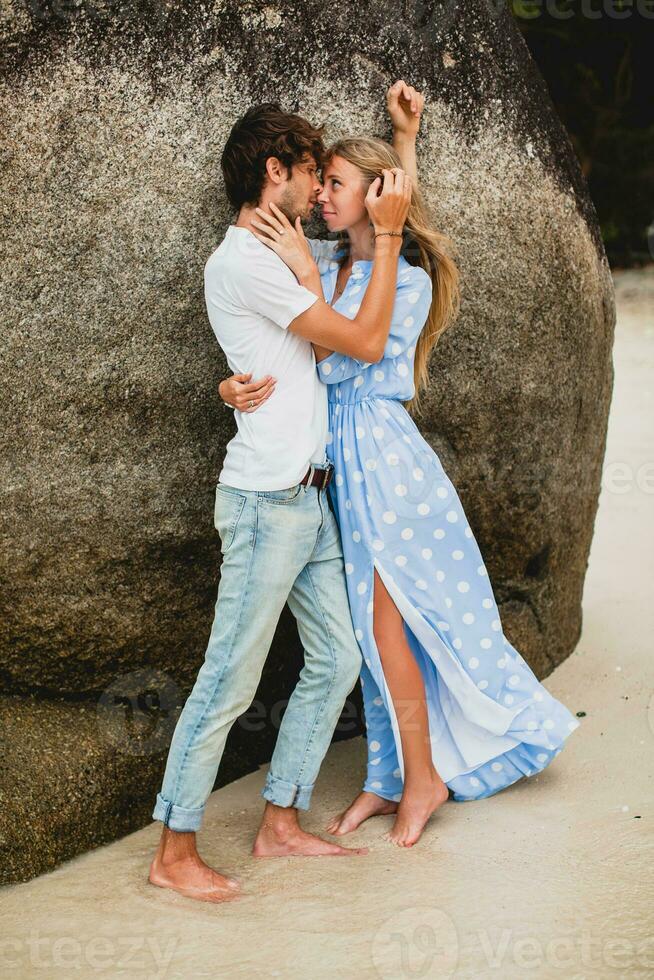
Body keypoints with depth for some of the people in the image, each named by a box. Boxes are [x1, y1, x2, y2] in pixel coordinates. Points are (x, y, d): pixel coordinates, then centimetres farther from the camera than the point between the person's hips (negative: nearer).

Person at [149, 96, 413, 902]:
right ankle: (174, 854, 9)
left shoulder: (270, 259, 18)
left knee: (336, 660, 12)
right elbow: (365, 340, -13)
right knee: (230, 679, -3)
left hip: (308, 498, 10)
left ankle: (280, 823, 23)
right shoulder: (241, 262, -14)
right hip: (267, 500, -10)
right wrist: (386, 235, -5)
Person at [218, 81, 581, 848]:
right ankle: (390, 778, 24)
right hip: (342, 457, 6)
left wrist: (308, 275, -17)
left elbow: (341, 361, -17)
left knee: (387, 625, -1)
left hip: (382, 454, -6)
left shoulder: (408, 279, -9)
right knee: (375, 627, 12)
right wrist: (239, 383, -14)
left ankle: (423, 777, 17)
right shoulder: (326, 261, 9)